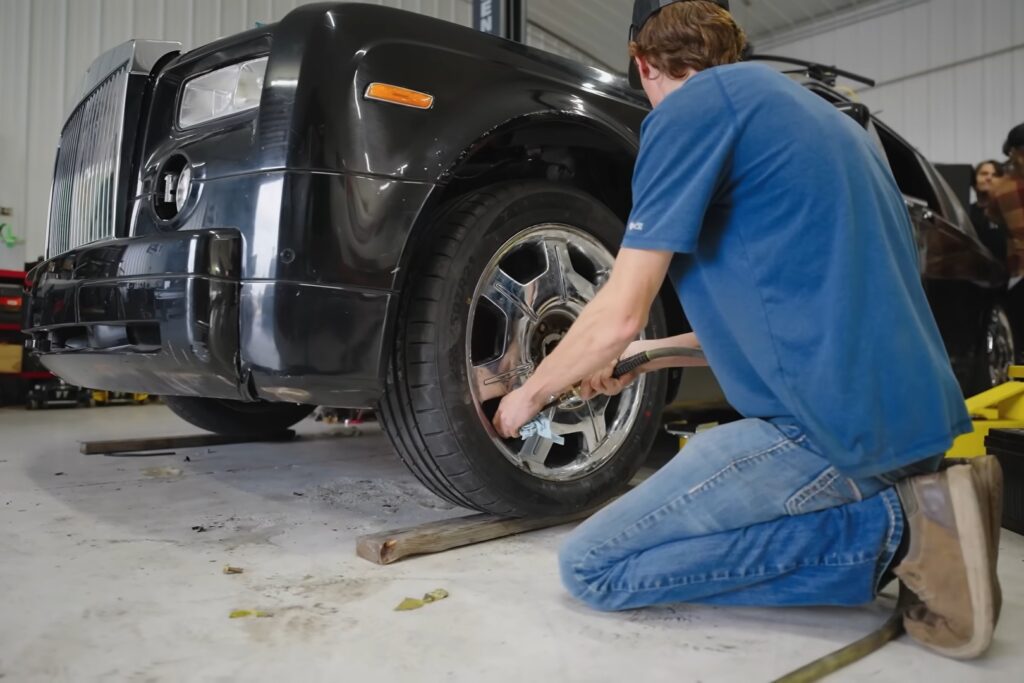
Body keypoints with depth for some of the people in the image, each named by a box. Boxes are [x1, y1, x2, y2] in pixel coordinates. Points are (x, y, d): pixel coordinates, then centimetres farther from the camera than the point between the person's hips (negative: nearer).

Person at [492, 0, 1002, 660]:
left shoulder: (693, 106, -5)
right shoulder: (805, 107, 22)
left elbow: (619, 315, -9)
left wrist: (529, 395, 10)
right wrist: (655, 353, 33)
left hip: (832, 421, -9)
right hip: (914, 408, 10)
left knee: (592, 565, -3)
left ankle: (892, 528, -7)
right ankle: (912, 500, 9)